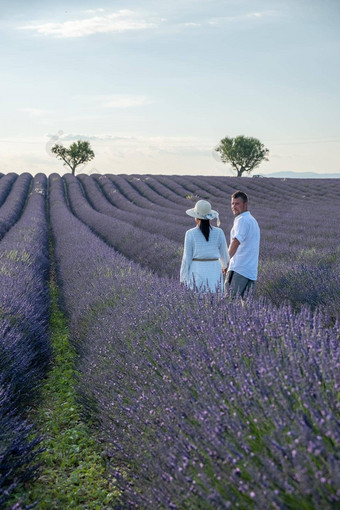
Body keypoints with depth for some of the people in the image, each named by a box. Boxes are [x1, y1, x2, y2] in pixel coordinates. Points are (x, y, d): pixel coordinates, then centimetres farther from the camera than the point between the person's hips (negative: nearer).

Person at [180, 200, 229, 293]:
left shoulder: (190, 234, -9)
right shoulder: (219, 232, -3)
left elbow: (187, 258, -7)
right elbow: (224, 255, 8)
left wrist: (183, 279, 0)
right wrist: (224, 265, 30)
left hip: (196, 272, -2)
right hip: (214, 271, 2)